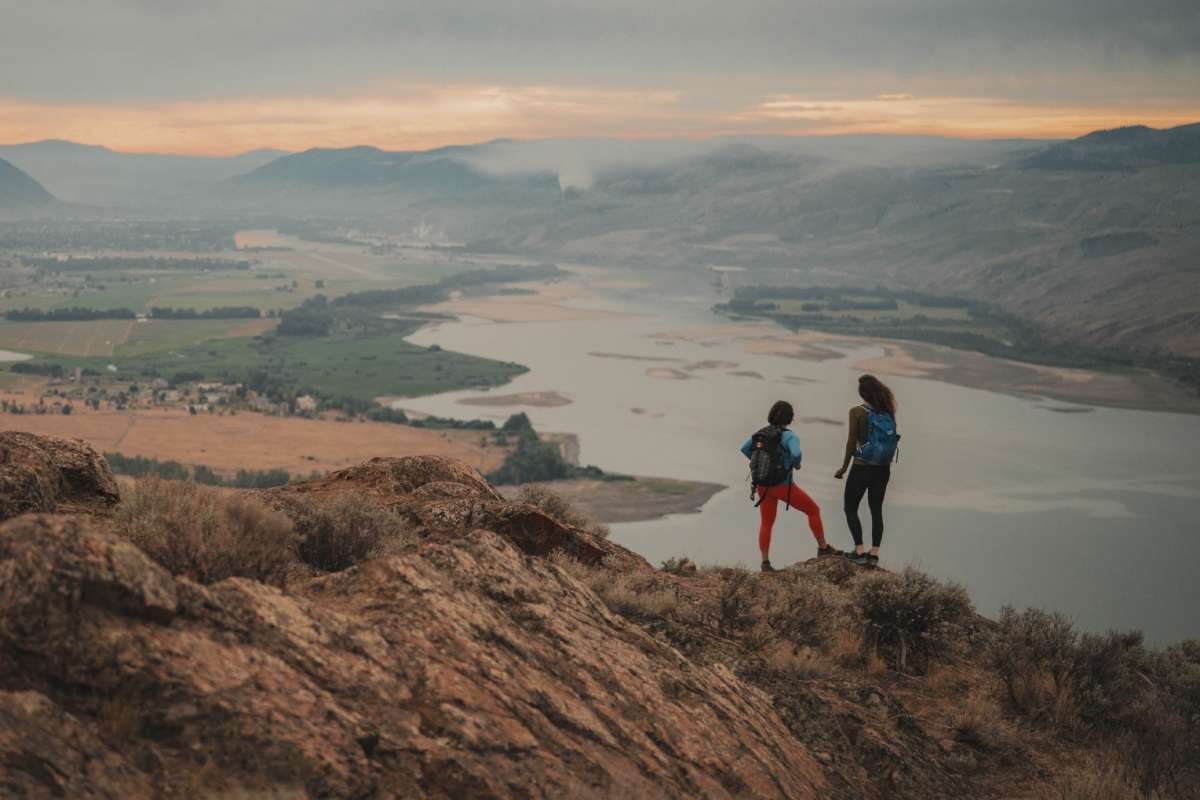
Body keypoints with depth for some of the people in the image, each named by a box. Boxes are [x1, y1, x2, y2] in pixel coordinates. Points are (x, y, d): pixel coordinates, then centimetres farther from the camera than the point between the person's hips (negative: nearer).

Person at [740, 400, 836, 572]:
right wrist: (796, 464, -9)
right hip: (782, 486, -6)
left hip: (763, 485, 6)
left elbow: (745, 448, 5)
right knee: (813, 510, 12)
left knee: (766, 524, 15)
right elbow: (796, 453, -31)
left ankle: (765, 563, 5)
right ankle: (823, 548, 17)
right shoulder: (789, 436, -14)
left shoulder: (762, 433, 4)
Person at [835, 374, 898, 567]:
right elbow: (891, 438, 5)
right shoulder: (888, 411, 0)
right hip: (883, 468, 5)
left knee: (850, 508, 8)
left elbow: (852, 442, -9)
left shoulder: (857, 412, -12)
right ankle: (874, 554, 11)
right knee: (876, 509, 13)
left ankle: (859, 551, 0)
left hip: (862, 468, -5)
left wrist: (844, 467, -2)